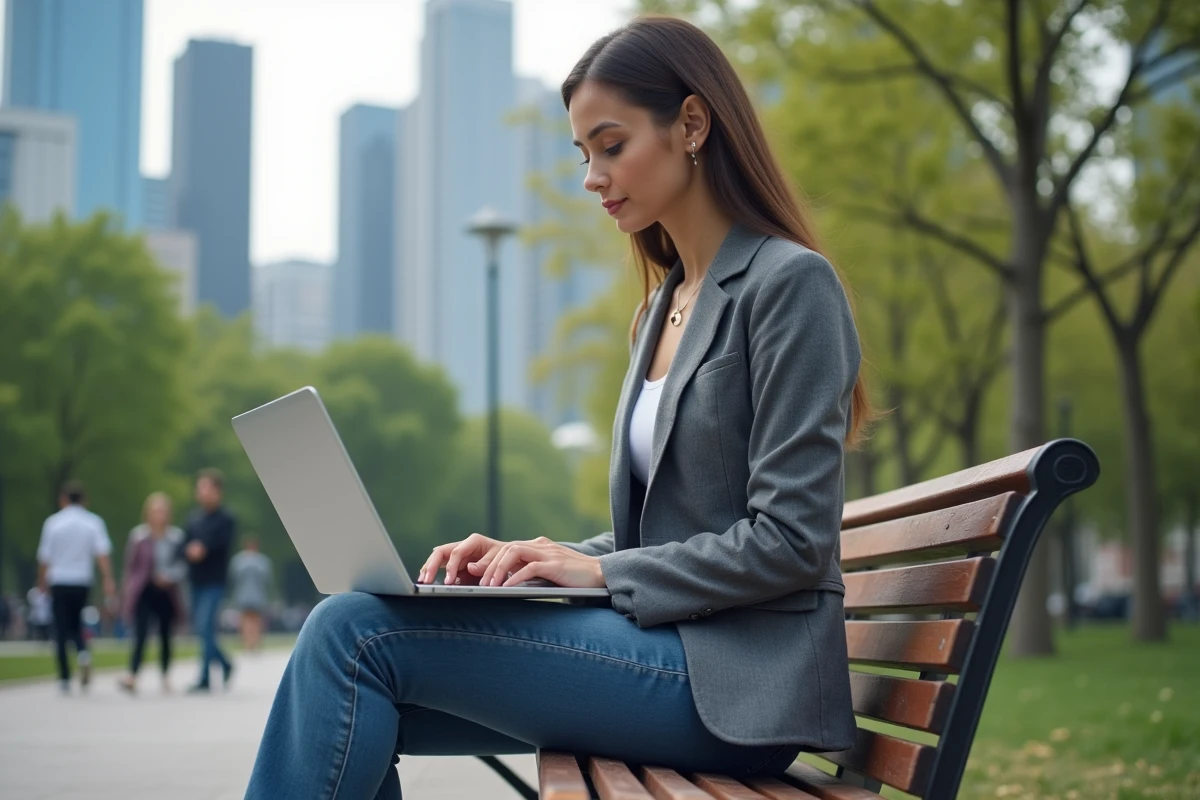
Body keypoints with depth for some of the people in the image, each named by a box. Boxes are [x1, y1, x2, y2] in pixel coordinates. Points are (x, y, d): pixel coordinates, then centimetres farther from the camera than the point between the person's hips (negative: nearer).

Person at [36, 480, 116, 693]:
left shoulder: (53, 522, -4)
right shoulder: (94, 522, -1)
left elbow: (44, 557, -1)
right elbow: (102, 553, -11)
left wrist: (42, 581, 13)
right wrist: (108, 580, -14)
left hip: (59, 582, -2)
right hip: (83, 582, 2)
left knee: (61, 629, 4)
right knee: (75, 624, 20)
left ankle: (65, 678, 0)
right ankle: (83, 653, -10)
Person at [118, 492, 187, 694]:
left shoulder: (176, 537, 0)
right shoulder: (138, 536, -2)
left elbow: (183, 564, 5)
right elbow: (130, 566, 3)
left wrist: (170, 575, -15)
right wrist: (126, 596, 4)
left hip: (166, 592, 2)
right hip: (144, 592, -2)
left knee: (165, 637, 12)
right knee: (141, 634, -16)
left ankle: (166, 677, 25)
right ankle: (132, 676, -23)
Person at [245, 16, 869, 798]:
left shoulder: (790, 284, -8)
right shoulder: (663, 306, 19)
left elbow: (790, 542, -14)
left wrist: (602, 572, -14)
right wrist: (530, 557, 3)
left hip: (734, 681, -8)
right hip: (663, 650, 8)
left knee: (354, 631, -17)